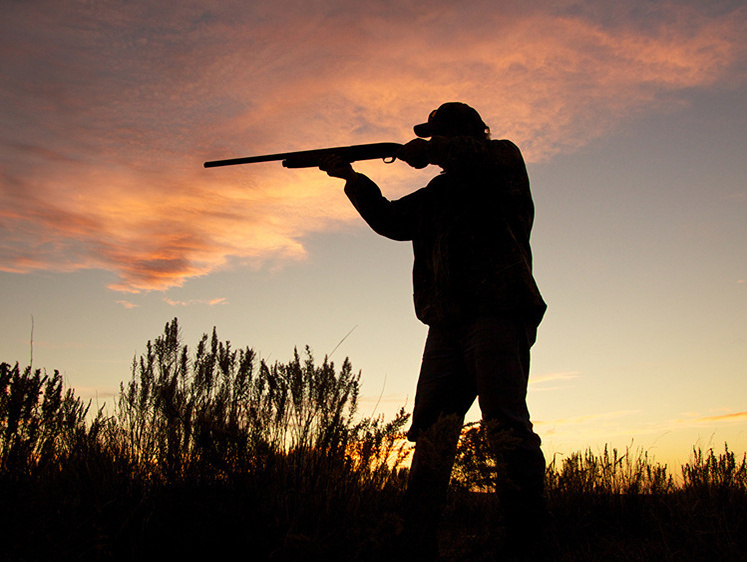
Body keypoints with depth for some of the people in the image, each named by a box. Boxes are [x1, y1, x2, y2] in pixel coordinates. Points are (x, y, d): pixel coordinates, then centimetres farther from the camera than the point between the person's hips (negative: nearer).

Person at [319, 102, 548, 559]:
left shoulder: (504, 159, 11)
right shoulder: (437, 193, 29)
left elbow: (483, 154, -13)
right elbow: (390, 220, 34)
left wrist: (429, 149, -2)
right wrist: (352, 177, 25)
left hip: (498, 314, -6)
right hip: (447, 326, 7)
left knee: (505, 423, -18)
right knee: (431, 434, 0)